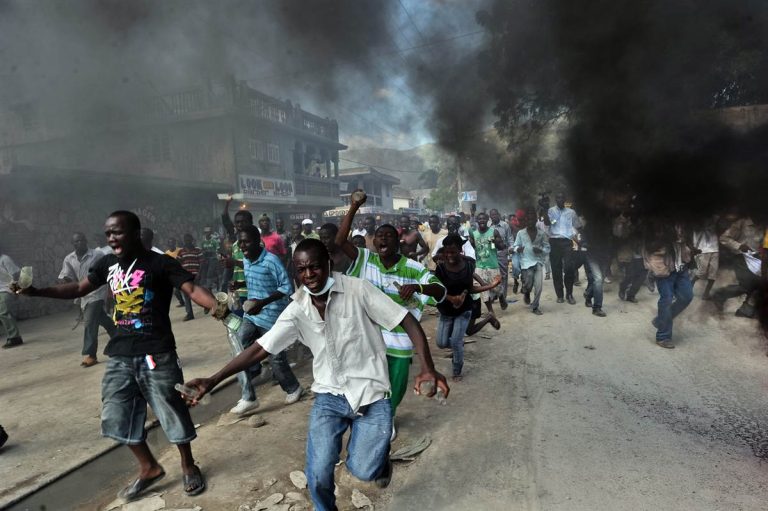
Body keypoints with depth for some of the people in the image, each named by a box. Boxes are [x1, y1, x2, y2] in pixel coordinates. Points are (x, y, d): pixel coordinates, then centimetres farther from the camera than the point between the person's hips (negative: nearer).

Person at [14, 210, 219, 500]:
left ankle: (188, 466, 28)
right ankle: (149, 468, 35)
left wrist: (218, 307, -41)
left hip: (156, 354, -7)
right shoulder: (107, 264, 7)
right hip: (119, 355, 7)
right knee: (117, 417, 15)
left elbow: (192, 289, -22)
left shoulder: (159, 263, -12)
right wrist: (35, 292, 11)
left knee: (172, 412, 5)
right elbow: (80, 288, 21)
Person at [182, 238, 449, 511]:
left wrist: (427, 367, -29)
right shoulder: (297, 309, -4)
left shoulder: (358, 290, -16)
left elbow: (408, 321, -16)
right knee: (317, 474, -1)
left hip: (370, 393, -3)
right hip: (329, 396, 3)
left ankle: (380, 457, 28)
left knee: (362, 470, -10)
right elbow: (260, 348, -4)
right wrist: (213, 380, -13)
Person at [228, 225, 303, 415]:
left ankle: (293, 388, 33)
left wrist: (263, 303, -28)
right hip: (251, 315, 7)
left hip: (271, 316, -6)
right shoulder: (245, 260, 4)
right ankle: (248, 397, 0)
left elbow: (287, 287, -20)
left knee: (276, 358, 6)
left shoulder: (271, 260, -19)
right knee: (238, 349, -10)